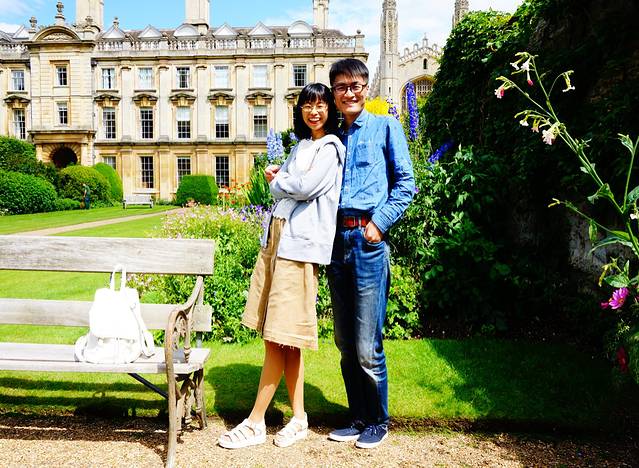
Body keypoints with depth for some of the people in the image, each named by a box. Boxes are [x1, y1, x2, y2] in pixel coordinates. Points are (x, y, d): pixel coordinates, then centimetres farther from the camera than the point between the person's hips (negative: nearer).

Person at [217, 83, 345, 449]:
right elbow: (282, 178, 25)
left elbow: (306, 187, -13)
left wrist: (278, 182, 4)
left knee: (280, 338, -5)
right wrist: (279, 177, 4)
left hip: (299, 244, -8)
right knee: (284, 338, 8)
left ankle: (255, 423, 6)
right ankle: (299, 418, 19)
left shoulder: (331, 147, -2)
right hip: (277, 238, 8)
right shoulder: (301, 145, 23)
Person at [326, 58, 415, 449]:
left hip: (368, 241, -5)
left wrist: (379, 223, -9)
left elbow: (406, 183, 0)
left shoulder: (386, 127, 6)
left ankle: (378, 422, 17)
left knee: (367, 347, -3)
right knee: (346, 344, 11)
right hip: (336, 240, 5)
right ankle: (358, 418, 26)